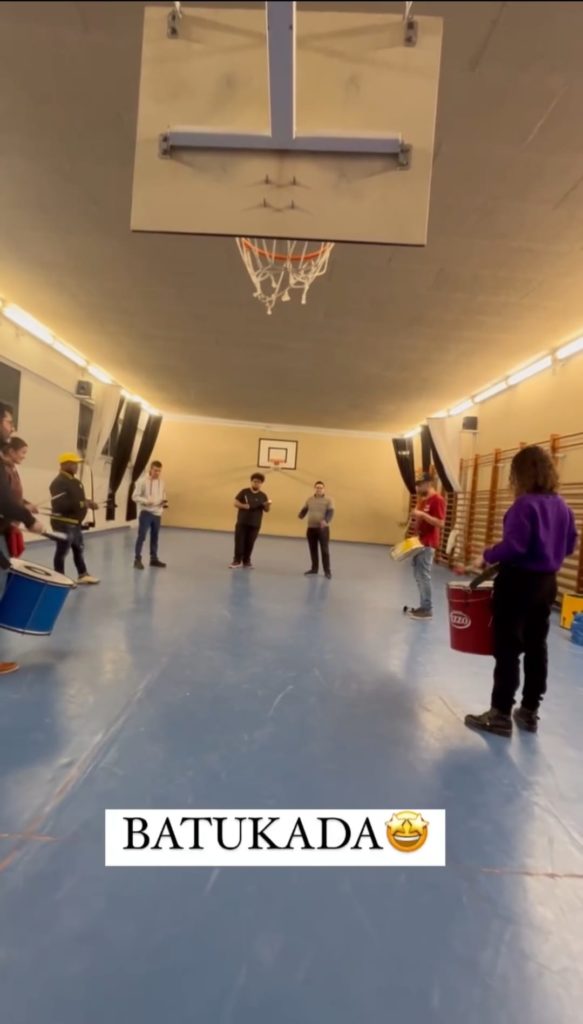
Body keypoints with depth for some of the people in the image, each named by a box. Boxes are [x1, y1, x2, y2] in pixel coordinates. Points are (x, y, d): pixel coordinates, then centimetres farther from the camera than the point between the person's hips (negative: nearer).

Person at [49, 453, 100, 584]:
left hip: (75, 522, 10)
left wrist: (88, 503, 1)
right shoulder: (59, 482, -19)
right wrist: (81, 504, -26)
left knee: (79, 549, 19)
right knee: (62, 551, 0)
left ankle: (83, 575, 31)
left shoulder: (75, 481, 13)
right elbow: (59, 504, -29)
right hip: (63, 523, -10)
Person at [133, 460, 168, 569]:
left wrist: (164, 503, -5)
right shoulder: (142, 481, -8)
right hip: (145, 512, -5)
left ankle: (154, 558, 25)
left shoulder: (161, 482, 8)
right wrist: (146, 501, -24)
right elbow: (135, 497, -9)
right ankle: (137, 559, 3)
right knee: (142, 536, -6)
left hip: (157, 513, 6)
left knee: (155, 537, 14)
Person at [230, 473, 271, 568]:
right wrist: (243, 506, -20)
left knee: (249, 543, 7)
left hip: (255, 524, 1)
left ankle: (246, 561, 17)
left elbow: (267, 510, 2)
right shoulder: (244, 492, 0)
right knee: (239, 541, 1)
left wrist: (268, 505, -21)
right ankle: (237, 561, 9)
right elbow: (235, 503, -2)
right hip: (242, 522, -1)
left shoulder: (263, 496, 3)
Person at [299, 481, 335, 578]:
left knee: (325, 550, -2)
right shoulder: (309, 500, 10)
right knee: (313, 550, 12)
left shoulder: (328, 500, -4)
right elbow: (304, 510, 12)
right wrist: (301, 516, -12)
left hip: (323, 529, -4)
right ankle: (314, 569, 24)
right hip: (311, 528, 4)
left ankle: (327, 571, 6)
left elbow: (330, 513, -14)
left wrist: (326, 521, -34)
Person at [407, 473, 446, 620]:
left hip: (428, 544, -10)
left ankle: (427, 609, -1)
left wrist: (423, 514, -25)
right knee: (418, 575, 12)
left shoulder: (437, 500, -12)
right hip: (419, 542, 10)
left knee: (424, 576, -7)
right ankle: (423, 606, 19)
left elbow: (440, 523, -21)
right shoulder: (423, 500, 18)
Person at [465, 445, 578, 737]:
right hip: (547, 583, 8)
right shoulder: (562, 506, 7)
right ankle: (529, 712, 26)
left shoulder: (525, 504, -18)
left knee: (508, 649, 0)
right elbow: (569, 546, 15)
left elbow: (514, 545, -25)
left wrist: (487, 557, -11)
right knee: (536, 647, 15)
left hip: (519, 582, -8)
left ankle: (501, 715, 9)